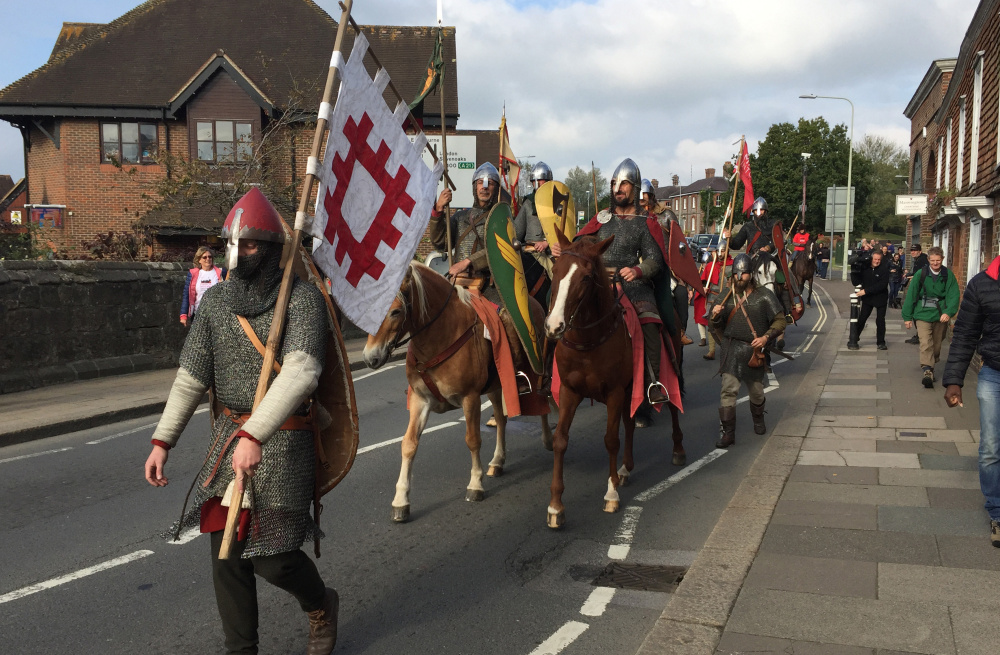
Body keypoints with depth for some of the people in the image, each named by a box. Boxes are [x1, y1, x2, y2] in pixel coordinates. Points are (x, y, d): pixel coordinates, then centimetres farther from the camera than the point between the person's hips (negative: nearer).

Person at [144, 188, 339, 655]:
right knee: (225, 547, 8)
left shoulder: (301, 297, -12)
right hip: (228, 434, 6)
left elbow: (300, 372, -26)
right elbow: (192, 376, 10)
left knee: (270, 555, -2)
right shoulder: (216, 300, 6)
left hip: (282, 438, -5)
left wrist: (255, 435, -35)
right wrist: (162, 441, 6)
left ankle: (321, 605, 31)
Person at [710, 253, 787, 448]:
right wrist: (716, 316, -9)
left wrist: (766, 337, -14)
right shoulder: (728, 297, 6)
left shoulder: (763, 295, -1)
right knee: (728, 389, -11)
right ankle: (728, 433, -7)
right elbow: (719, 327, 14)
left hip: (754, 350, 0)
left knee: (756, 391, 15)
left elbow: (780, 320, -1)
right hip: (732, 350, 1)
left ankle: (758, 419, 45)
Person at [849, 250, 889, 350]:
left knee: (880, 321, 4)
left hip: (880, 298, -2)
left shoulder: (884, 268, -15)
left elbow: (882, 285, -22)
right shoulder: (865, 267, -3)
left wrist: (866, 291, -23)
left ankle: (880, 342, 16)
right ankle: (853, 340, 10)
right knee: (861, 319, 2)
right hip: (867, 298, 3)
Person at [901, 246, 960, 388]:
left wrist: (948, 312, -22)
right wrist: (907, 316, 1)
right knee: (925, 343, -16)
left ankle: (931, 366, 32)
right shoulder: (920, 274, -3)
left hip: (941, 315, 2)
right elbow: (911, 295, 1)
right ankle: (927, 371, -21)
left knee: (937, 344, 12)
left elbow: (954, 295, -5)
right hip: (923, 314, -2)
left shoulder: (948, 275, 1)